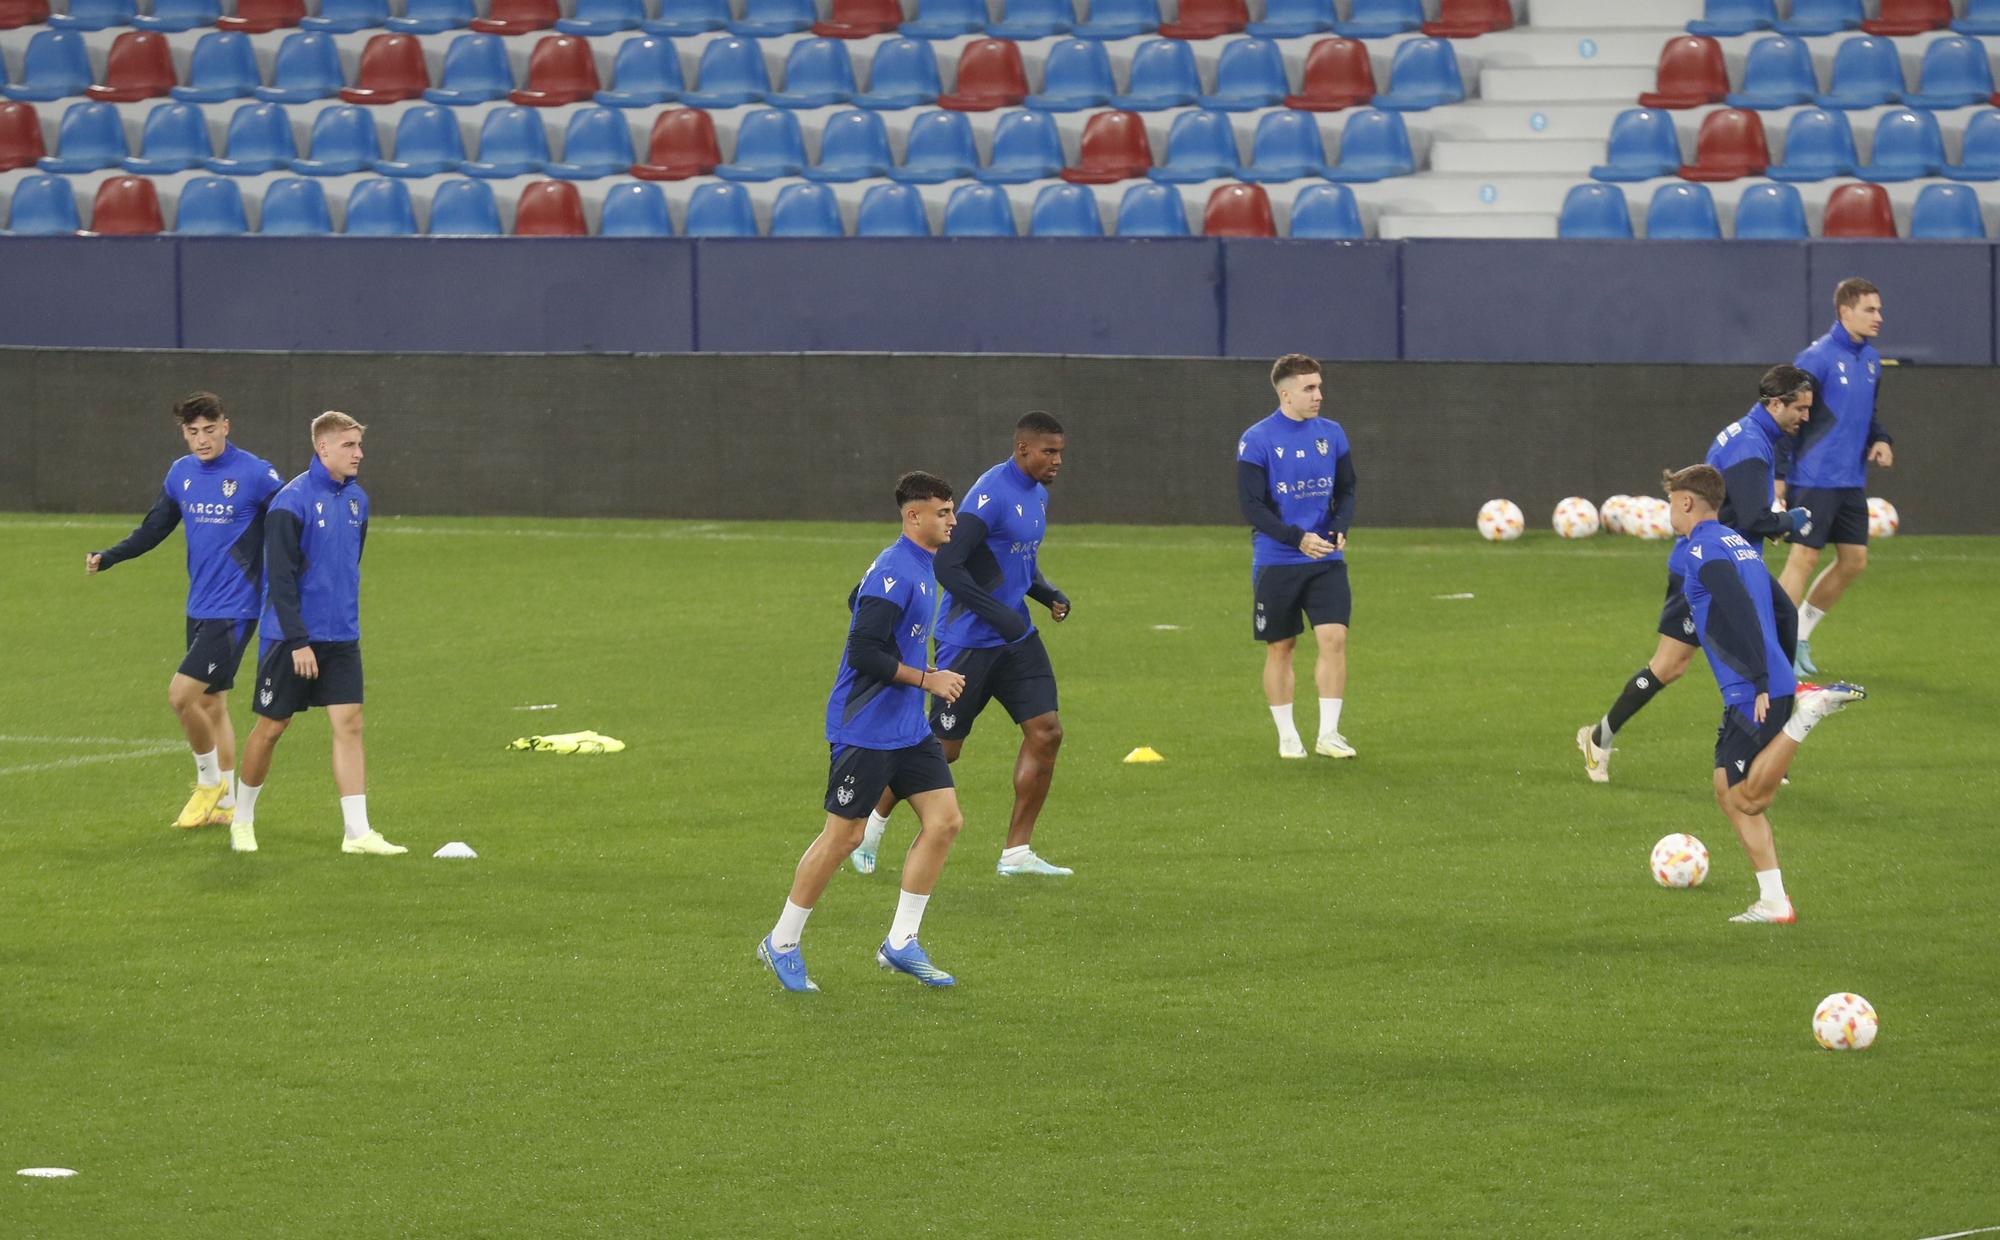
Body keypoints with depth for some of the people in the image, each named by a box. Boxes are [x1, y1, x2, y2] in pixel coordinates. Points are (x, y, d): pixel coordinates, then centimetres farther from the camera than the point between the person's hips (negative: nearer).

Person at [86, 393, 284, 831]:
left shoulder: (256, 474, -13)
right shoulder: (181, 474, 7)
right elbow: (154, 528, 16)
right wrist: (106, 558, 3)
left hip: (235, 609, -7)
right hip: (200, 609, 7)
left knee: (182, 693, -14)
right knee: (211, 702, 13)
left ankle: (210, 780, 7)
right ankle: (225, 805, 23)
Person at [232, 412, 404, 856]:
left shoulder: (356, 500, 8)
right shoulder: (292, 502, -15)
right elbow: (280, 577, -17)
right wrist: (298, 641, -21)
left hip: (341, 637, 6)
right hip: (292, 637, -6)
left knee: (349, 724, -3)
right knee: (271, 727, 5)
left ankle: (357, 831, -5)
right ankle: (242, 818, 24)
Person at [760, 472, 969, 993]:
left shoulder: (921, 566, 11)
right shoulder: (893, 572, -20)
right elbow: (863, 652, -24)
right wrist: (926, 680, -20)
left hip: (908, 728, 10)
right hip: (864, 729, -10)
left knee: (944, 820, 1)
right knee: (843, 836, -2)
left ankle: (901, 943, 9)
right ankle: (782, 944, 13)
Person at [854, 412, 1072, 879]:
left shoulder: (1038, 495, 10)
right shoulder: (992, 494, -20)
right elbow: (947, 565, -25)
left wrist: (1048, 595, 6)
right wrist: (996, 614, -28)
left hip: (1015, 637, 8)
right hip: (969, 642, -8)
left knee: (1046, 732, -3)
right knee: (943, 747, 0)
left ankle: (1017, 852, 3)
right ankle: (873, 823, 23)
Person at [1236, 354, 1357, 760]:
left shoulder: (1331, 434, 6)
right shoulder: (1256, 441, -8)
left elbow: (1346, 490, 13)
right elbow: (1251, 506, -10)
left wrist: (1339, 528, -7)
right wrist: (1298, 539, -21)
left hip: (1326, 559, 3)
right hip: (1275, 563, -3)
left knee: (1334, 637, -11)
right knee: (1280, 647, 5)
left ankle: (1328, 733, -5)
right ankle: (1287, 737, 17)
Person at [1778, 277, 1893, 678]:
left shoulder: (1870, 359, 11)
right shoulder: (1818, 357, -14)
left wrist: (1881, 440, 3)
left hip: (1852, 480, 8)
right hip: (1815, 477, -8)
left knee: (1853, 560, 9)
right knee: (1804, 558, -8)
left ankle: (1800, 634, 23)